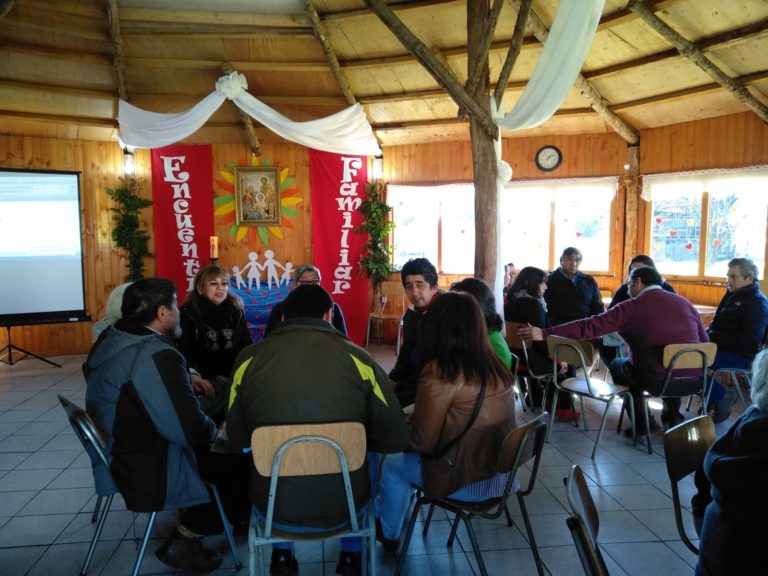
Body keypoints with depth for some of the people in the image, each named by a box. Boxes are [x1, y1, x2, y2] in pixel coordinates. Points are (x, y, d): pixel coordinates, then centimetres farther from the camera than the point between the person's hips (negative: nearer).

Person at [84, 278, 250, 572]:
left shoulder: (110, 339, 1)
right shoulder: (157, 356, -29)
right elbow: (191, 431, -26)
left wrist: (187, 380, 11)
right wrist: (217, 432, -6)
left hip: (118, 452, 10)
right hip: (147, 470, -10)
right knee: (239, 457, 1)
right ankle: (184, 541, 13)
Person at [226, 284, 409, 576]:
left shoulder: (249, 358, -8)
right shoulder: (357, 357, -11)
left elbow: (237, 439, 4)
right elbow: (395, 439, -6)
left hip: (274, 508, 1)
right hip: (344, 506, 0)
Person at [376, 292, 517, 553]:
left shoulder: (439, 373, -22)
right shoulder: (496, 367, 0)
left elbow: (422, 442, -14)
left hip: (470, 481, -7)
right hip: (502, 472, 7)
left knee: (393, 464, 14)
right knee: (406, 456, 21)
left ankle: (389, 534, 34)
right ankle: (394, 518, 36)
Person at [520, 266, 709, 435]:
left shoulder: (633, 306, -6)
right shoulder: (685, 302, 9)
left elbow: (589, 326, -11)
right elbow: (705, 342, 12)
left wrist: (544, 333, -10)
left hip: (657, 380, -5)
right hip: (692, 379, 5)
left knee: (617, 365, 23)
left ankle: (643, 422, 25)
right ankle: (673, 415, 37)